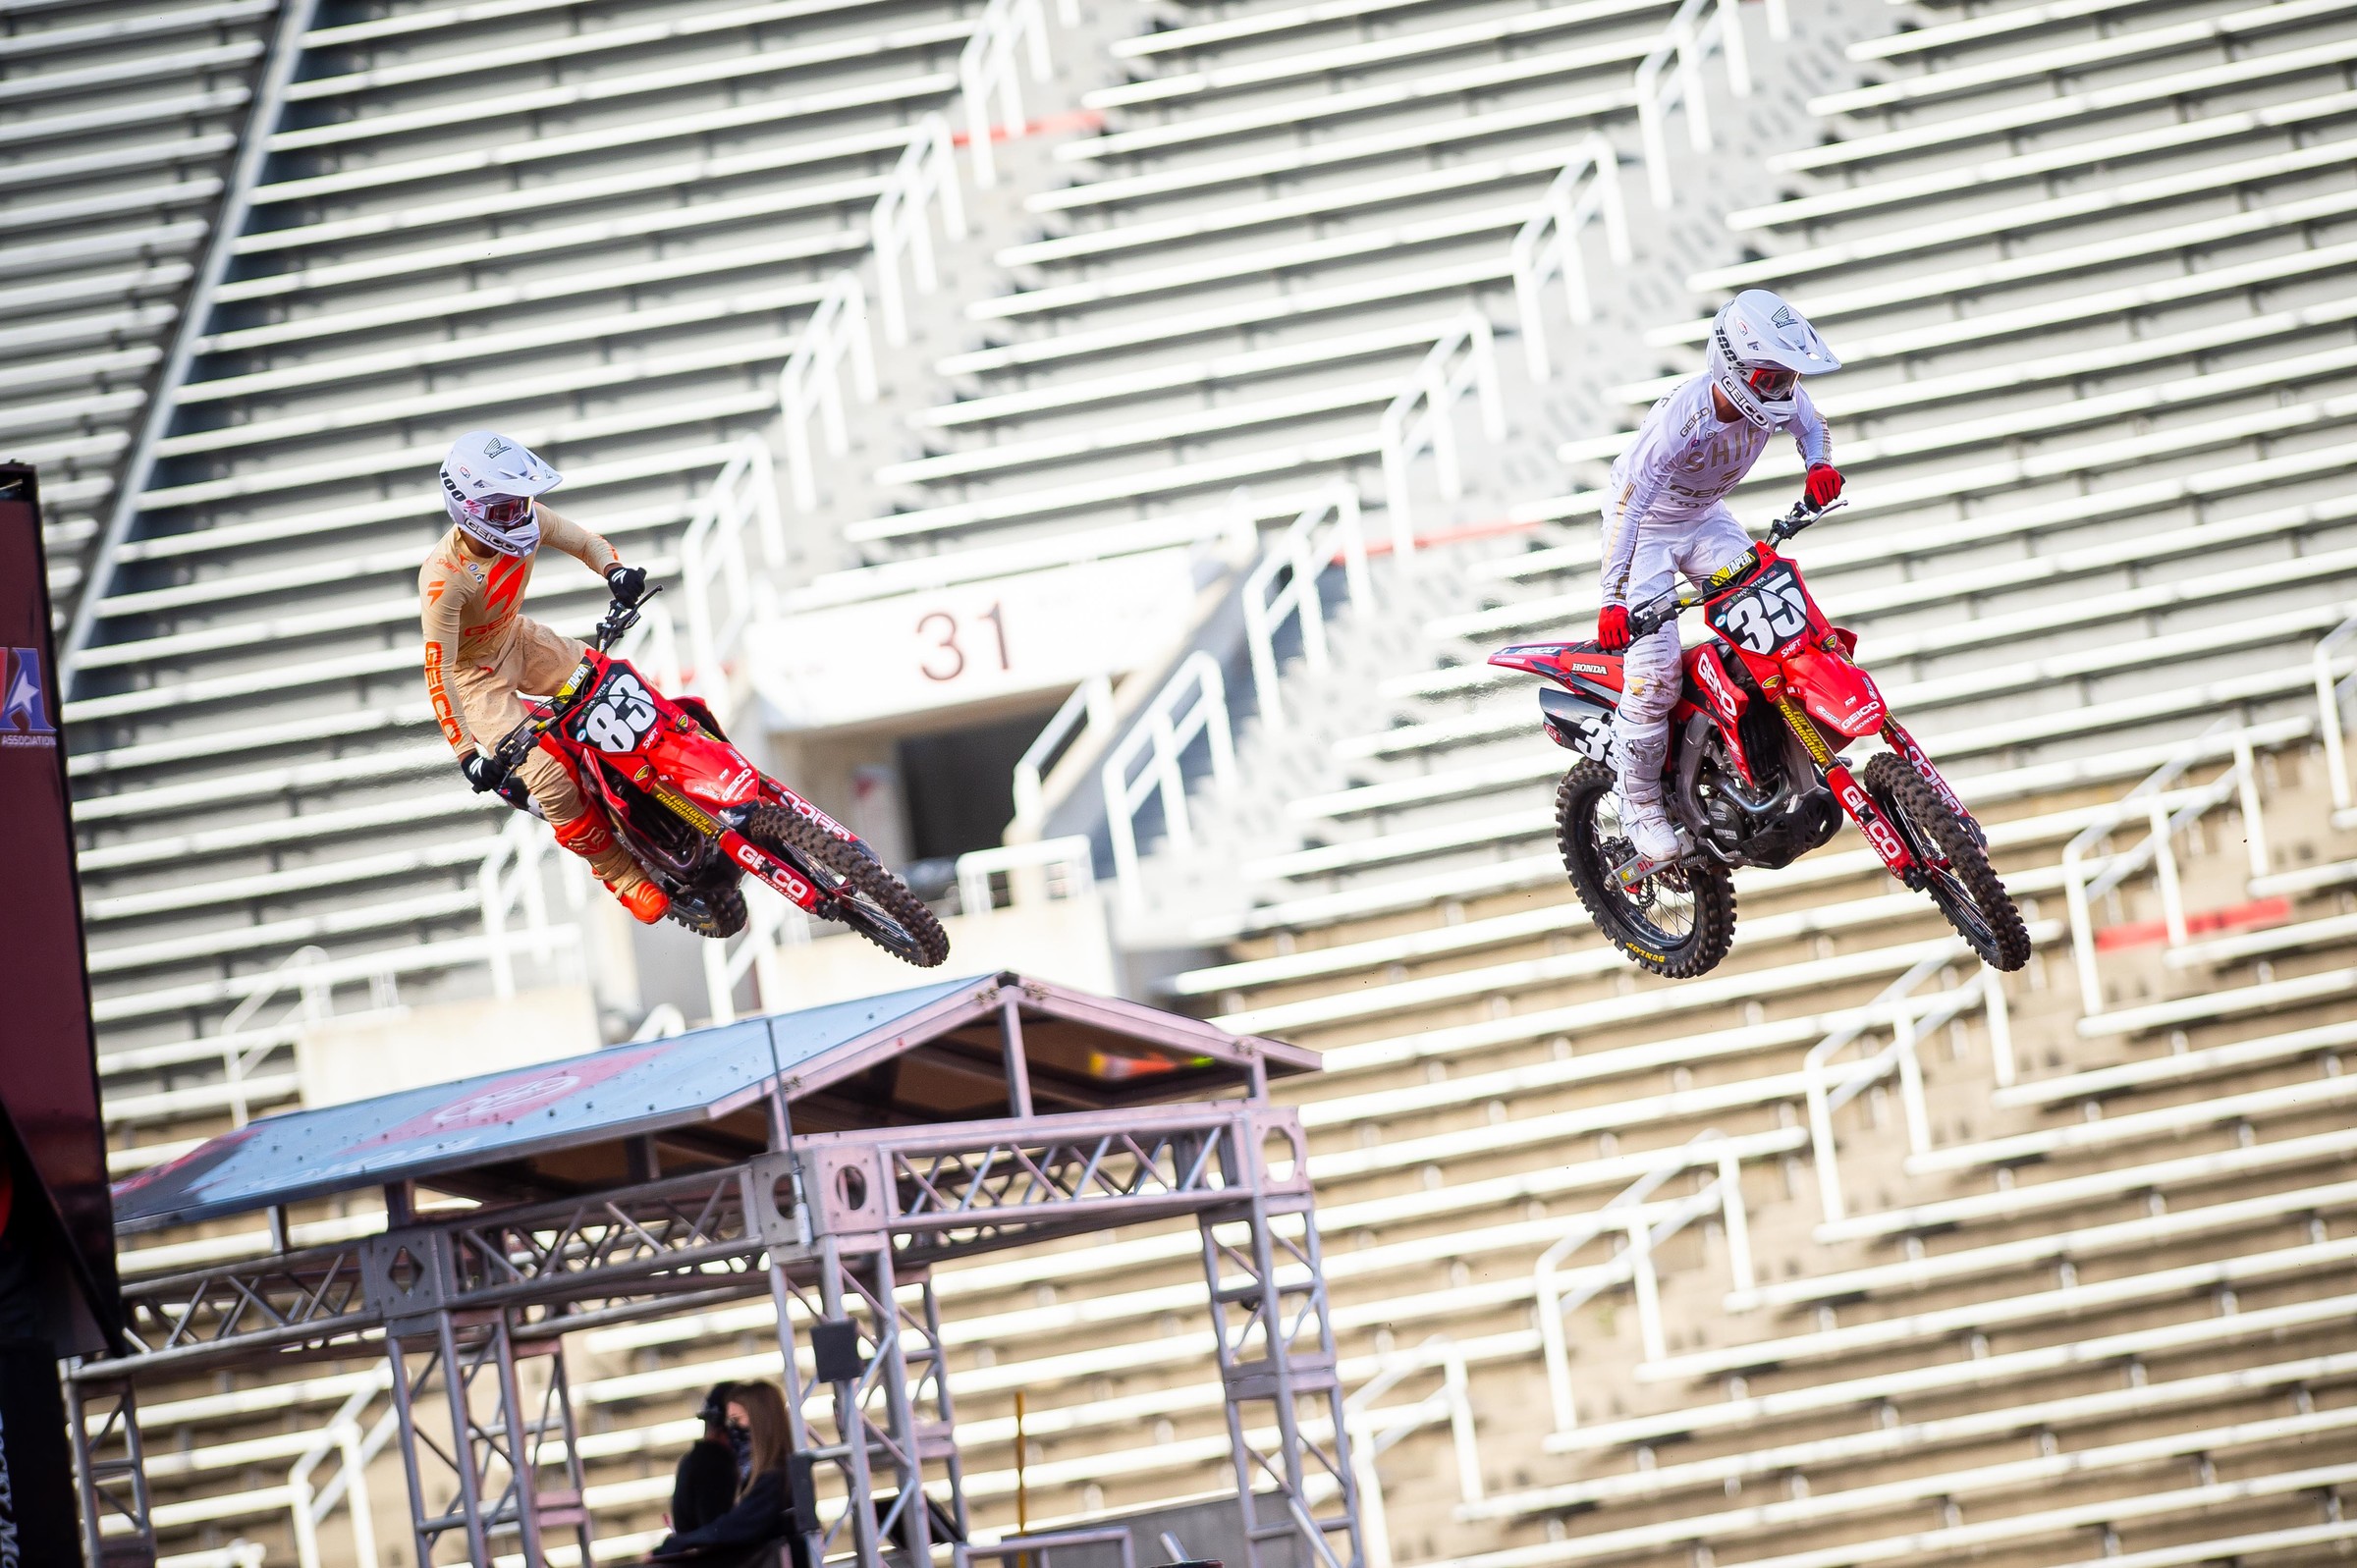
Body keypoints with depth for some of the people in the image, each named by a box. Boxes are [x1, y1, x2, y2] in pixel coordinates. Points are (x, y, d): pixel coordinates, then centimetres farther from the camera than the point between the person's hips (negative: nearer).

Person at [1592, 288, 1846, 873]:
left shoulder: (1777, 392, -18)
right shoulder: (1682, 420, -37)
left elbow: (1810, 424, 5)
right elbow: (1629, 502, -39)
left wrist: (1819, 463, -21)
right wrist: (1613, 600, -47)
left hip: (1706, 518, 6)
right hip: (1645, 521, -6)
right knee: (1655, 668, -17)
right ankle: (1641, 806, -3)